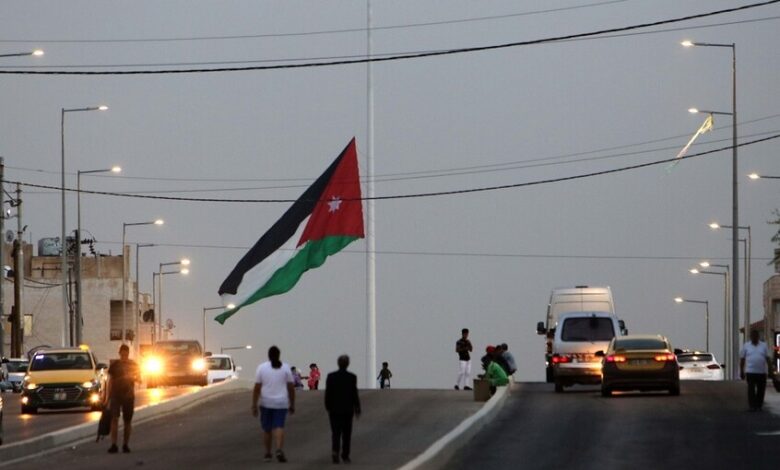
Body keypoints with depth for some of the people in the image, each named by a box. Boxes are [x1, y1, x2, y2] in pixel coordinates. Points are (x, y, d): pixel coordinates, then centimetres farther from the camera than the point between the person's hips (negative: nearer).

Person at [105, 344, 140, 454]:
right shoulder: (114, 365, 5)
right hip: (115, 395, -1)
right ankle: (114, 445, -17)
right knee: (114, 419, -13)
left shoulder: (133, 365, 6)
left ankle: (125, 445, 14)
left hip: (128, 396, 1)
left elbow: (139, 379, 8)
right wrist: (107, 398, 4)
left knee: (127, 421, 4)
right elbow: (110, 382, 8)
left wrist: (133, 378, -16)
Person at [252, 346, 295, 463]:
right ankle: (280, 450, -25)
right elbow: (291, 388, 1)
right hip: (281, 403, 0)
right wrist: (292, 404, 10)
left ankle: (268, 453, 19)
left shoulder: (261, 367, -1)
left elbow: (257, 388, -4)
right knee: (279, 427, -4)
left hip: (266, 403, 0)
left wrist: (254, 405, -1)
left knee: (267, 429, 13)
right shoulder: (285, 368, 1)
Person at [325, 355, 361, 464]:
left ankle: (335, 451, -20)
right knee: (346, 433, 10)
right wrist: (357, 409, 3)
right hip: (348, 409, 0)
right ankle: (345, 456, 14)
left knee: (335, 432, 3)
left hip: (334, 409, 1)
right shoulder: (352, 377, -9)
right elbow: (354, 394, -7)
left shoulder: (331, 377, -5)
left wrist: (328, 408, 8)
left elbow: (328, 394, -3)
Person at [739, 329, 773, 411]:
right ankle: (752, 406, -4)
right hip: (750, 372, -1)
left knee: (761, 390, 1)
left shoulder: (764, 346, 10)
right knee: (751, 390, -7)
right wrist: (741, 372, 3)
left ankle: (759, 406, 10)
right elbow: (742, 360, 7)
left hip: (762, 372, 1)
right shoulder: (746, 346, 7)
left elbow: (768, 358, 8)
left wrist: (770, 369, -1)